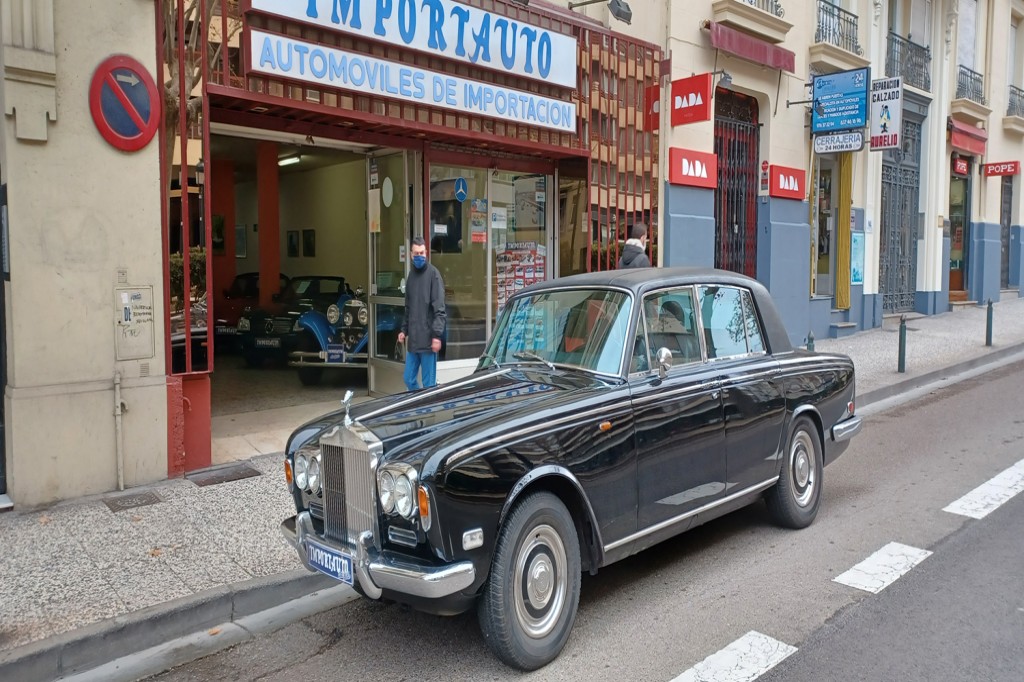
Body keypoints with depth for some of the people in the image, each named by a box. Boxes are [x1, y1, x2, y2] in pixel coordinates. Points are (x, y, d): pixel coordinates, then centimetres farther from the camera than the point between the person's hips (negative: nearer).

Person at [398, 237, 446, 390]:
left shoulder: (433, 274, -8)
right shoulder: (411, 274, 13)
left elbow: (439, 309, -12)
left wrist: (437, 335, -18)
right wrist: (404, 329, 14)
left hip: (427, 339, -7)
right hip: (412, 339, 7)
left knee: (429, 384, 1)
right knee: (409, 380, 11)